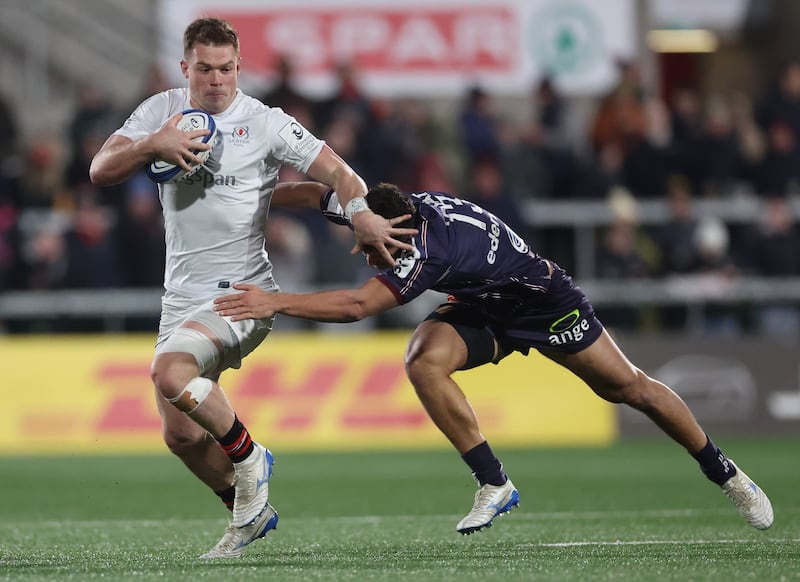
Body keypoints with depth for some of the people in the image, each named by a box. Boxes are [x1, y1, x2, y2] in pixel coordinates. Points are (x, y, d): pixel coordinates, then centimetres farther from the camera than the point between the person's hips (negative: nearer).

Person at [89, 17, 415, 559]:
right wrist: (153, 144, -20)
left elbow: (337, 171, -8)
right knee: (180, 436, 5)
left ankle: (247, 455, -7)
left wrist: (361, 214, -28)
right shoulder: (161, 111, 4)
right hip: (182, 295, 6)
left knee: (169, 372, -30)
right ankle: (251, 512, 28)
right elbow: (101, 171, -2)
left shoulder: (265, 123, -8)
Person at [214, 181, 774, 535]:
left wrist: (275, 302, -51)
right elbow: (316, 190, -3)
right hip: (484, 309, 7)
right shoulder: (379, 210, -20)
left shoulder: (429, 251, -42)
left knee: (630, 388, 4)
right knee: (424, 360, -22)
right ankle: (495, 486, -12)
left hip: (547, 305, -7)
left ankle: (726, 473, 25)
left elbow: (357, 305, -50)